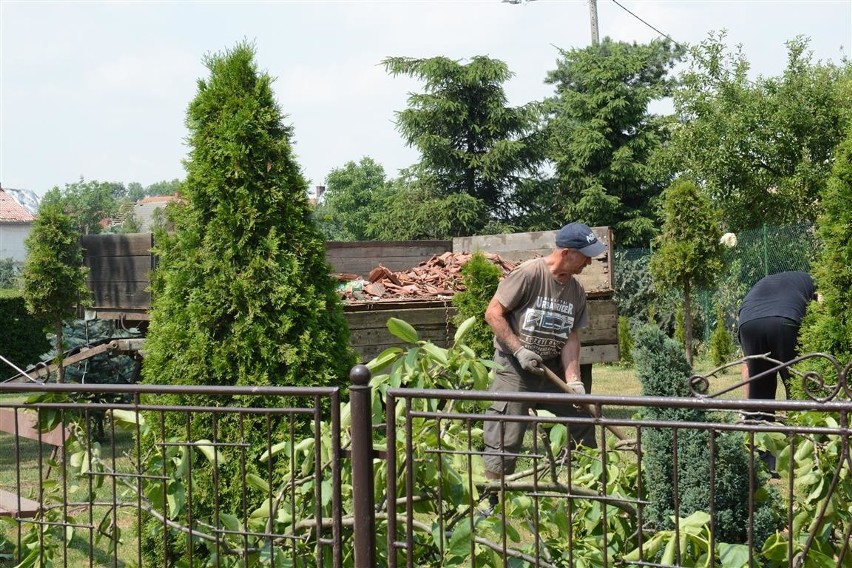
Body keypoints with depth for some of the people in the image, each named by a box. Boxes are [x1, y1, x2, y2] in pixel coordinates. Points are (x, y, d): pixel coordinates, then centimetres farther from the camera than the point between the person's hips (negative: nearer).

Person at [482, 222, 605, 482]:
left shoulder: (576, 291, 3)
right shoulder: (528, 274, -17)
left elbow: (570, 337, 2)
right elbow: (493, 313, -14)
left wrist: (573, 381, -10)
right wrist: (519, 350, -20)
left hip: (552, 367, 7)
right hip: (514, 367, -7)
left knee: (583, 427, 12)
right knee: (505, 441, -7)